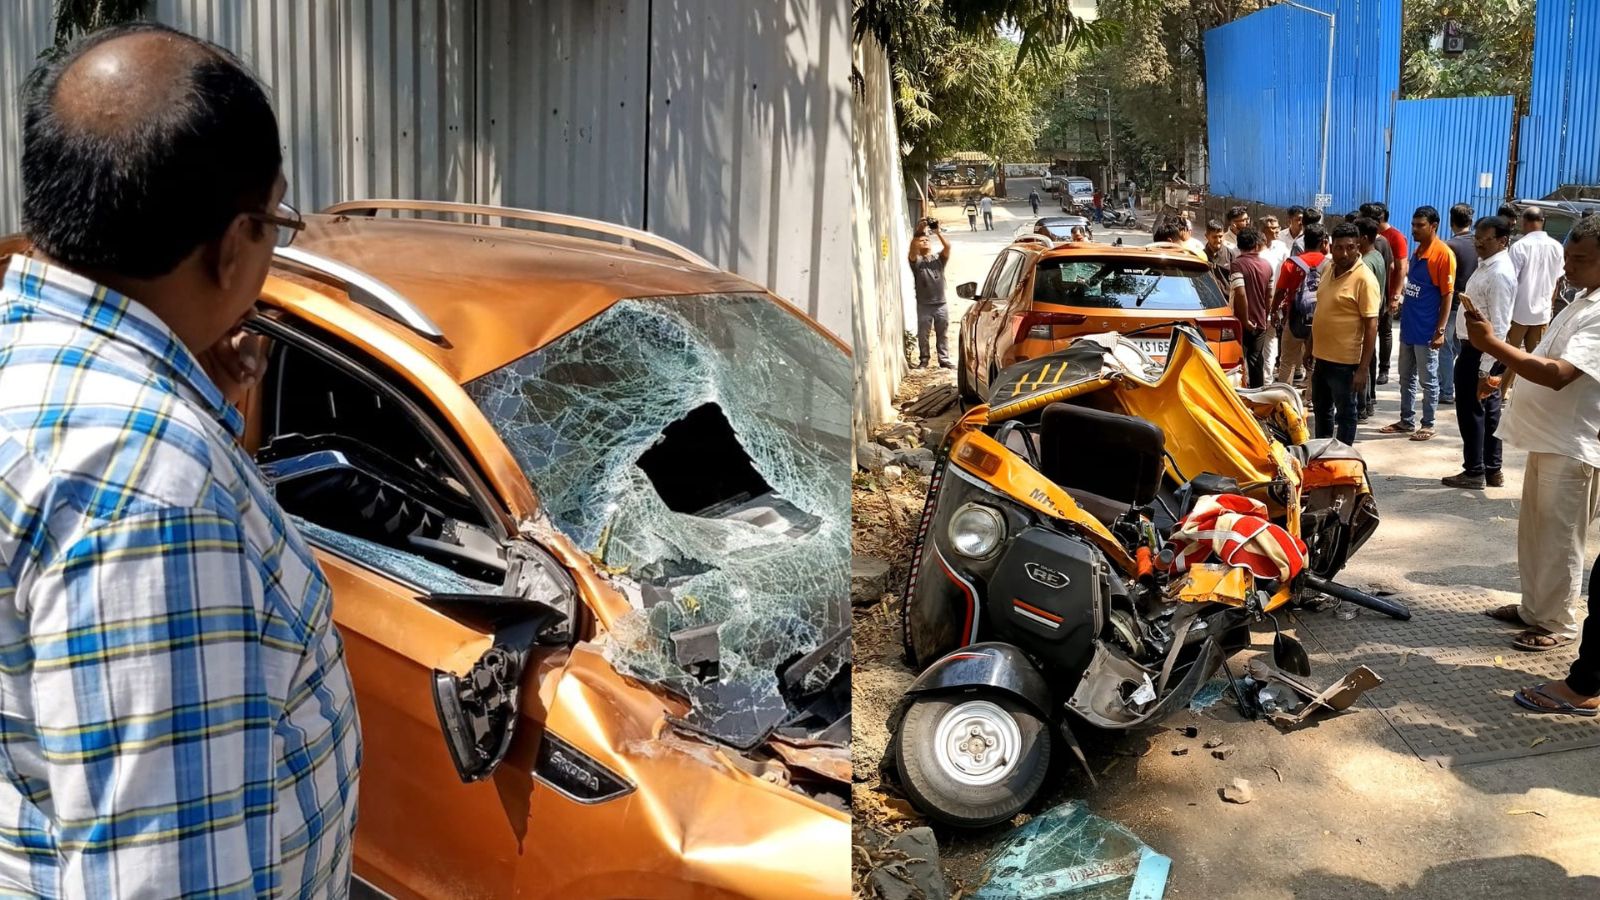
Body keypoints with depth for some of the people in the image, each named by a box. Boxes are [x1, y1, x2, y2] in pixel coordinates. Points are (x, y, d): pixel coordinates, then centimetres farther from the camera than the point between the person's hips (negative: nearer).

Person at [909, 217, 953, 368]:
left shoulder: (939, 257, 7)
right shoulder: (915, 260, 1)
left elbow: (948, 246, -11)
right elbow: (913, 248, -20)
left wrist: (938, 232, -20)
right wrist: (919, 231, -28)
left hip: (941, 304, 2)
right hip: (923, 305, -2)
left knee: (943, 334, 8)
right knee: (923, 335, 3)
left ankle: (944, 360, 15)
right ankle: (923, 360, 13)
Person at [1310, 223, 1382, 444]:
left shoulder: (1364, 279, -16)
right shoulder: (1329, 270, 7)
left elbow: (1371, 327, -17)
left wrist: (1363, 369, -20)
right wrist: (1310, 348, 18)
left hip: (1345, 361, -8)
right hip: (1322, 356, 8)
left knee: (1345, 414, 5)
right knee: (1321, 410, 20)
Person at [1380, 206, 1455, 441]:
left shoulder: (1443, 254, -13)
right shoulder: (1417, 251, 11)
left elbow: (1447, 294, -14)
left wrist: (1440, 330, -17)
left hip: (1426, 330, -8)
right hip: (1408, 326, 8)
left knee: (1428, 380, 3)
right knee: (1406, 378, 14)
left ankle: (1428, 425, 12)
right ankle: (1406, 421, 23)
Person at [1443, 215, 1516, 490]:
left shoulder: (1499, 273, -20)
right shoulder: (1486, 265, 10)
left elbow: (1499, 326, -24)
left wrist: (1484, 369, -25)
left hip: (1479, 351, -10)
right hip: (1476, 347, 10)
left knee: (1471, 411, 0)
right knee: (1488, 410, 15)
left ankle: (1475, 473, 10)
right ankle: (1492, 470, 25)